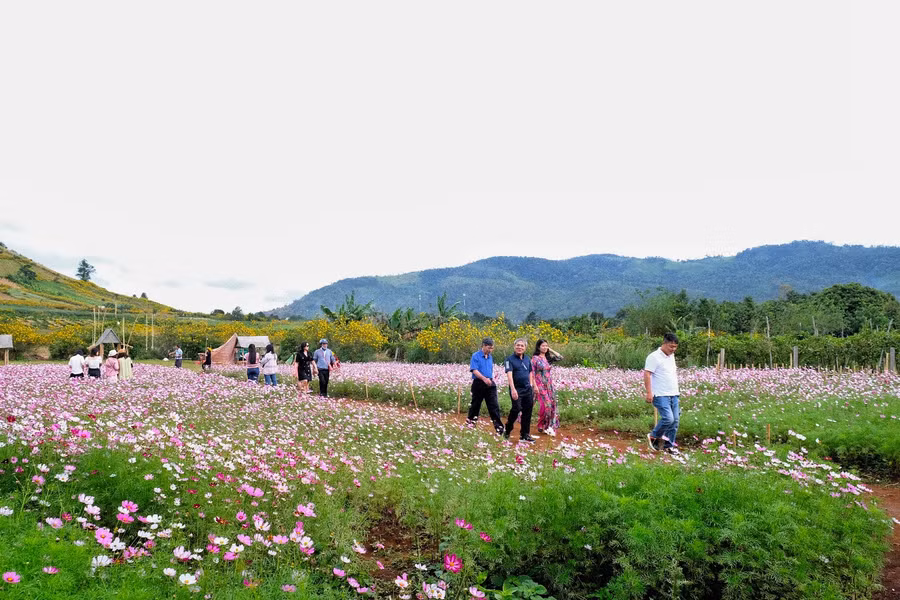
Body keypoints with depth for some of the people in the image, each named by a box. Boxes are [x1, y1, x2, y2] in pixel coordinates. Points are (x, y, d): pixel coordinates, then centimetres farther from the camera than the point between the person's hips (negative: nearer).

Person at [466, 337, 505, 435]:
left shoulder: (490, 357, 13)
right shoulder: (476, 356, -8)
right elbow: (474, 370, -18)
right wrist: (484, 379, -29)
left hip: (490, 384, 5)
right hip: (479, 384, -5)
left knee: (494, 406, -3)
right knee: (476, 404, 8)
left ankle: (499, 427, -6)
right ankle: (470, 421, 27)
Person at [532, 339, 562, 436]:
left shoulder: (548, 358, 12)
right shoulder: (535, 358, -4)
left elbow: (559, 357, 8)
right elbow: (532, 372, -8)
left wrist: (550, 350, 7)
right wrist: (535, 386, -15)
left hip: (549, 385, 6)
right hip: (540, 385, -6)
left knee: (551, 405, 2)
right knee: (545, 404, -15)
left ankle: (549, 426, 11)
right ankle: (541, 426, 0)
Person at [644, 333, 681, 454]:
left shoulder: (671, 356, 14)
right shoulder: (654, 357, -12)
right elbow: (647, 374, -16)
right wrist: (649, 392, -22)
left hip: (673, 394, 8)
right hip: (661, 395, -8)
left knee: (675, 421, 6)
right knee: (668, 418, -18)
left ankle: (669, 445, 18)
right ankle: (653, 436, 5)